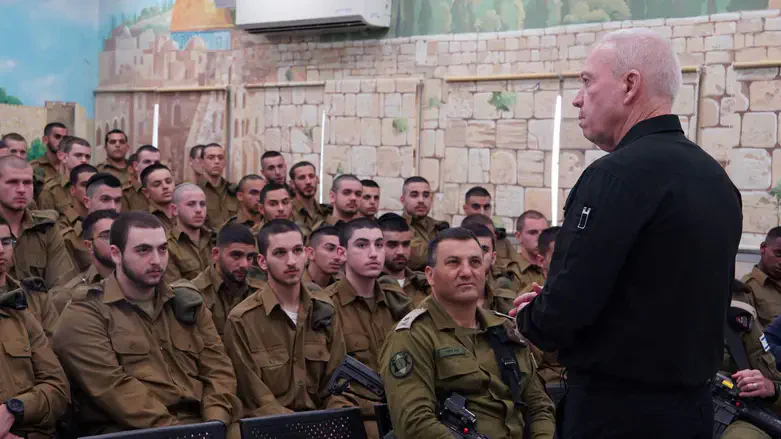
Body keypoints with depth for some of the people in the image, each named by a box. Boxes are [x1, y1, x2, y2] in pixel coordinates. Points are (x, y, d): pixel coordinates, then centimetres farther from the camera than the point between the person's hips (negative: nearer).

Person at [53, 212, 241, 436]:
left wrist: (215, 423, -7)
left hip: (198, 424, 5)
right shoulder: (85, 315, 1)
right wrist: (172, 430, -18)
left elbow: (218, 368, 12)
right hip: (129, 430, -5)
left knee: (239, 432, -24)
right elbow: (113, 386, -10)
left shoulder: (188, 303, 18)